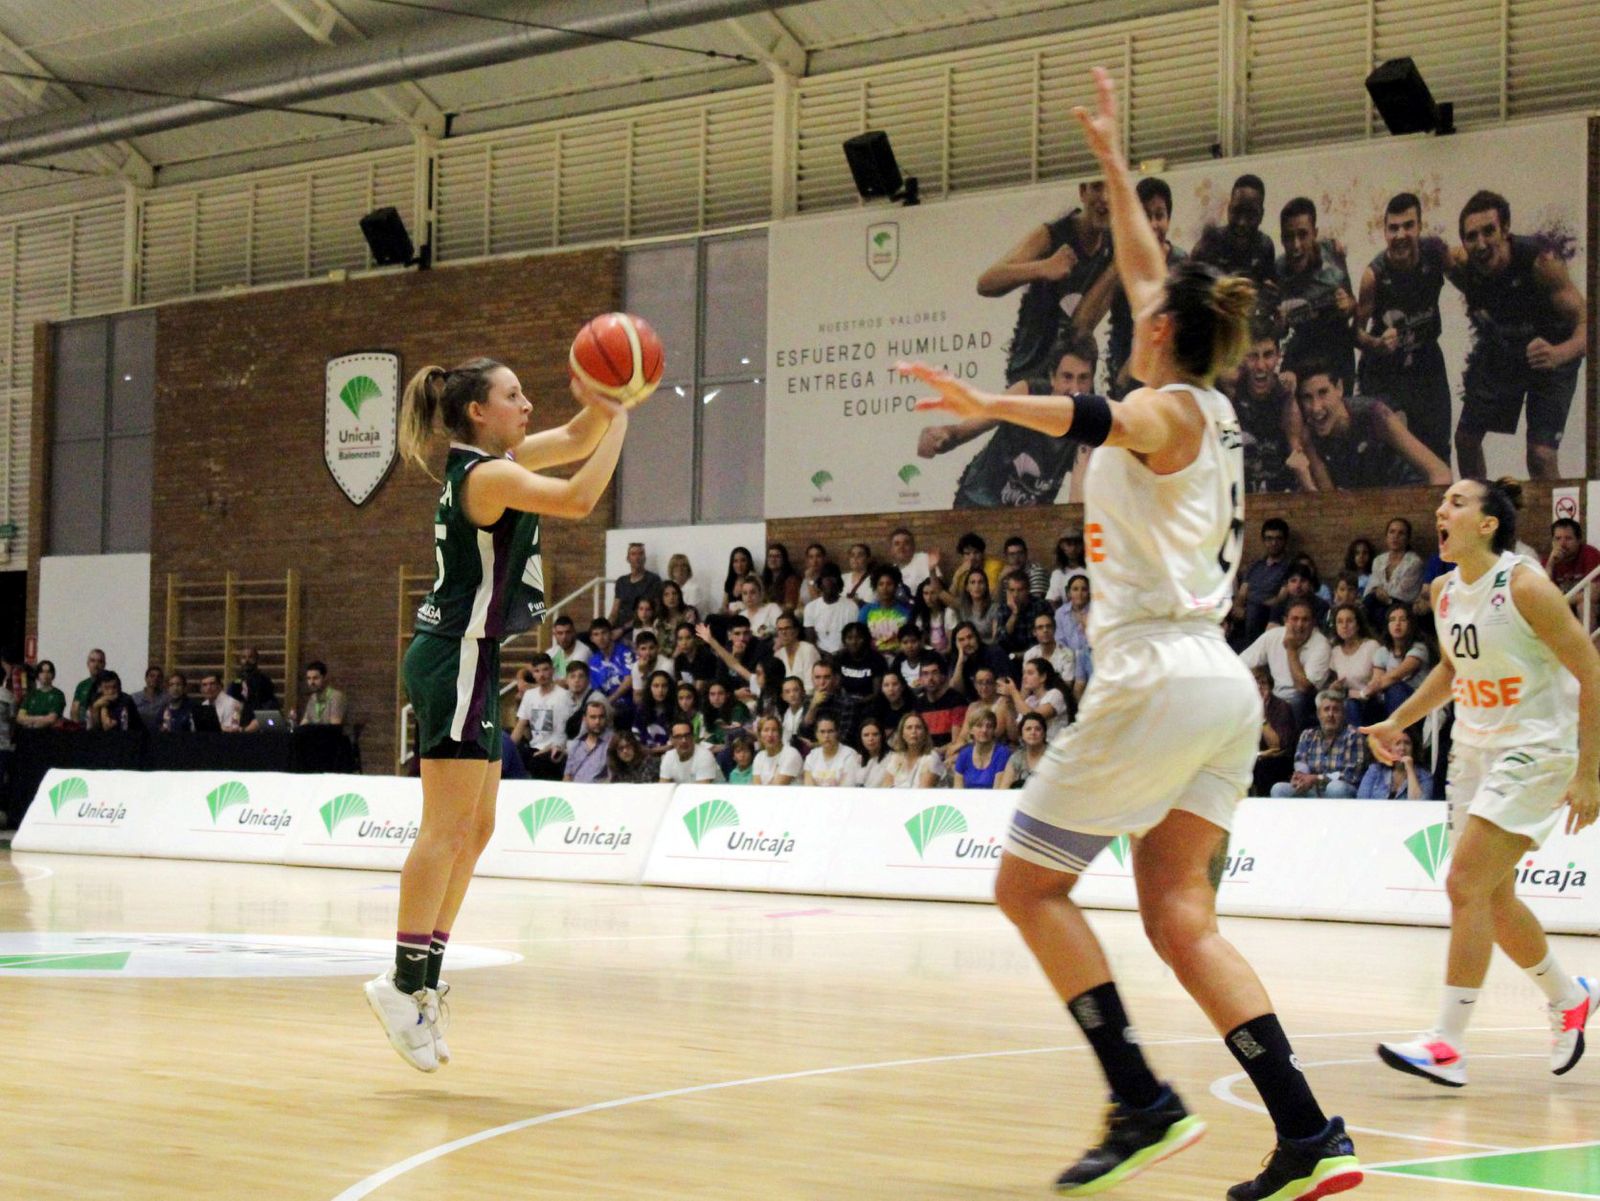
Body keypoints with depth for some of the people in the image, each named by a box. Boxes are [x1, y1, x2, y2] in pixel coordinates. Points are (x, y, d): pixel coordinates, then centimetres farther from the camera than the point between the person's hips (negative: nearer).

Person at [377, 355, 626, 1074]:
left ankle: (424, 982, 10)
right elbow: (578, 498, -25)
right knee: (447, 827, -11)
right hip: (457, 659, -10)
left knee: (475, 829, 9)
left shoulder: (492, 462, 13)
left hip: (465, 664, 10)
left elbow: (577, 440, 20)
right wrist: (619, 420, -16)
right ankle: (405, 981, -11)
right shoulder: (487, 475, -15)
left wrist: (599, 405, 0)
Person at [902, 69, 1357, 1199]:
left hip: (1159, 677, -8)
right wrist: (1113, 158, 38)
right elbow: (1150, 270, 30)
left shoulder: (1169, 410, -7)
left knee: (1030, 882, 2)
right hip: (1220, 684, 8)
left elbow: (1102, 419, -33)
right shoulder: (1211, 410, 16)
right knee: (1179, 915, 4)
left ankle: (1141, 1100, -5)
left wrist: (988, 404, -48)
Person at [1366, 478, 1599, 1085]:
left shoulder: (1525, 586, -18)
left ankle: (1448, 1044, -13)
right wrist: (1397, 722, 14)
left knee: (1466, 885, -16)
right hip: (1475, 749, 8)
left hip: (1536, 751, -8)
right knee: (1492, 898, 12)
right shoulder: (1444, 590, 4)